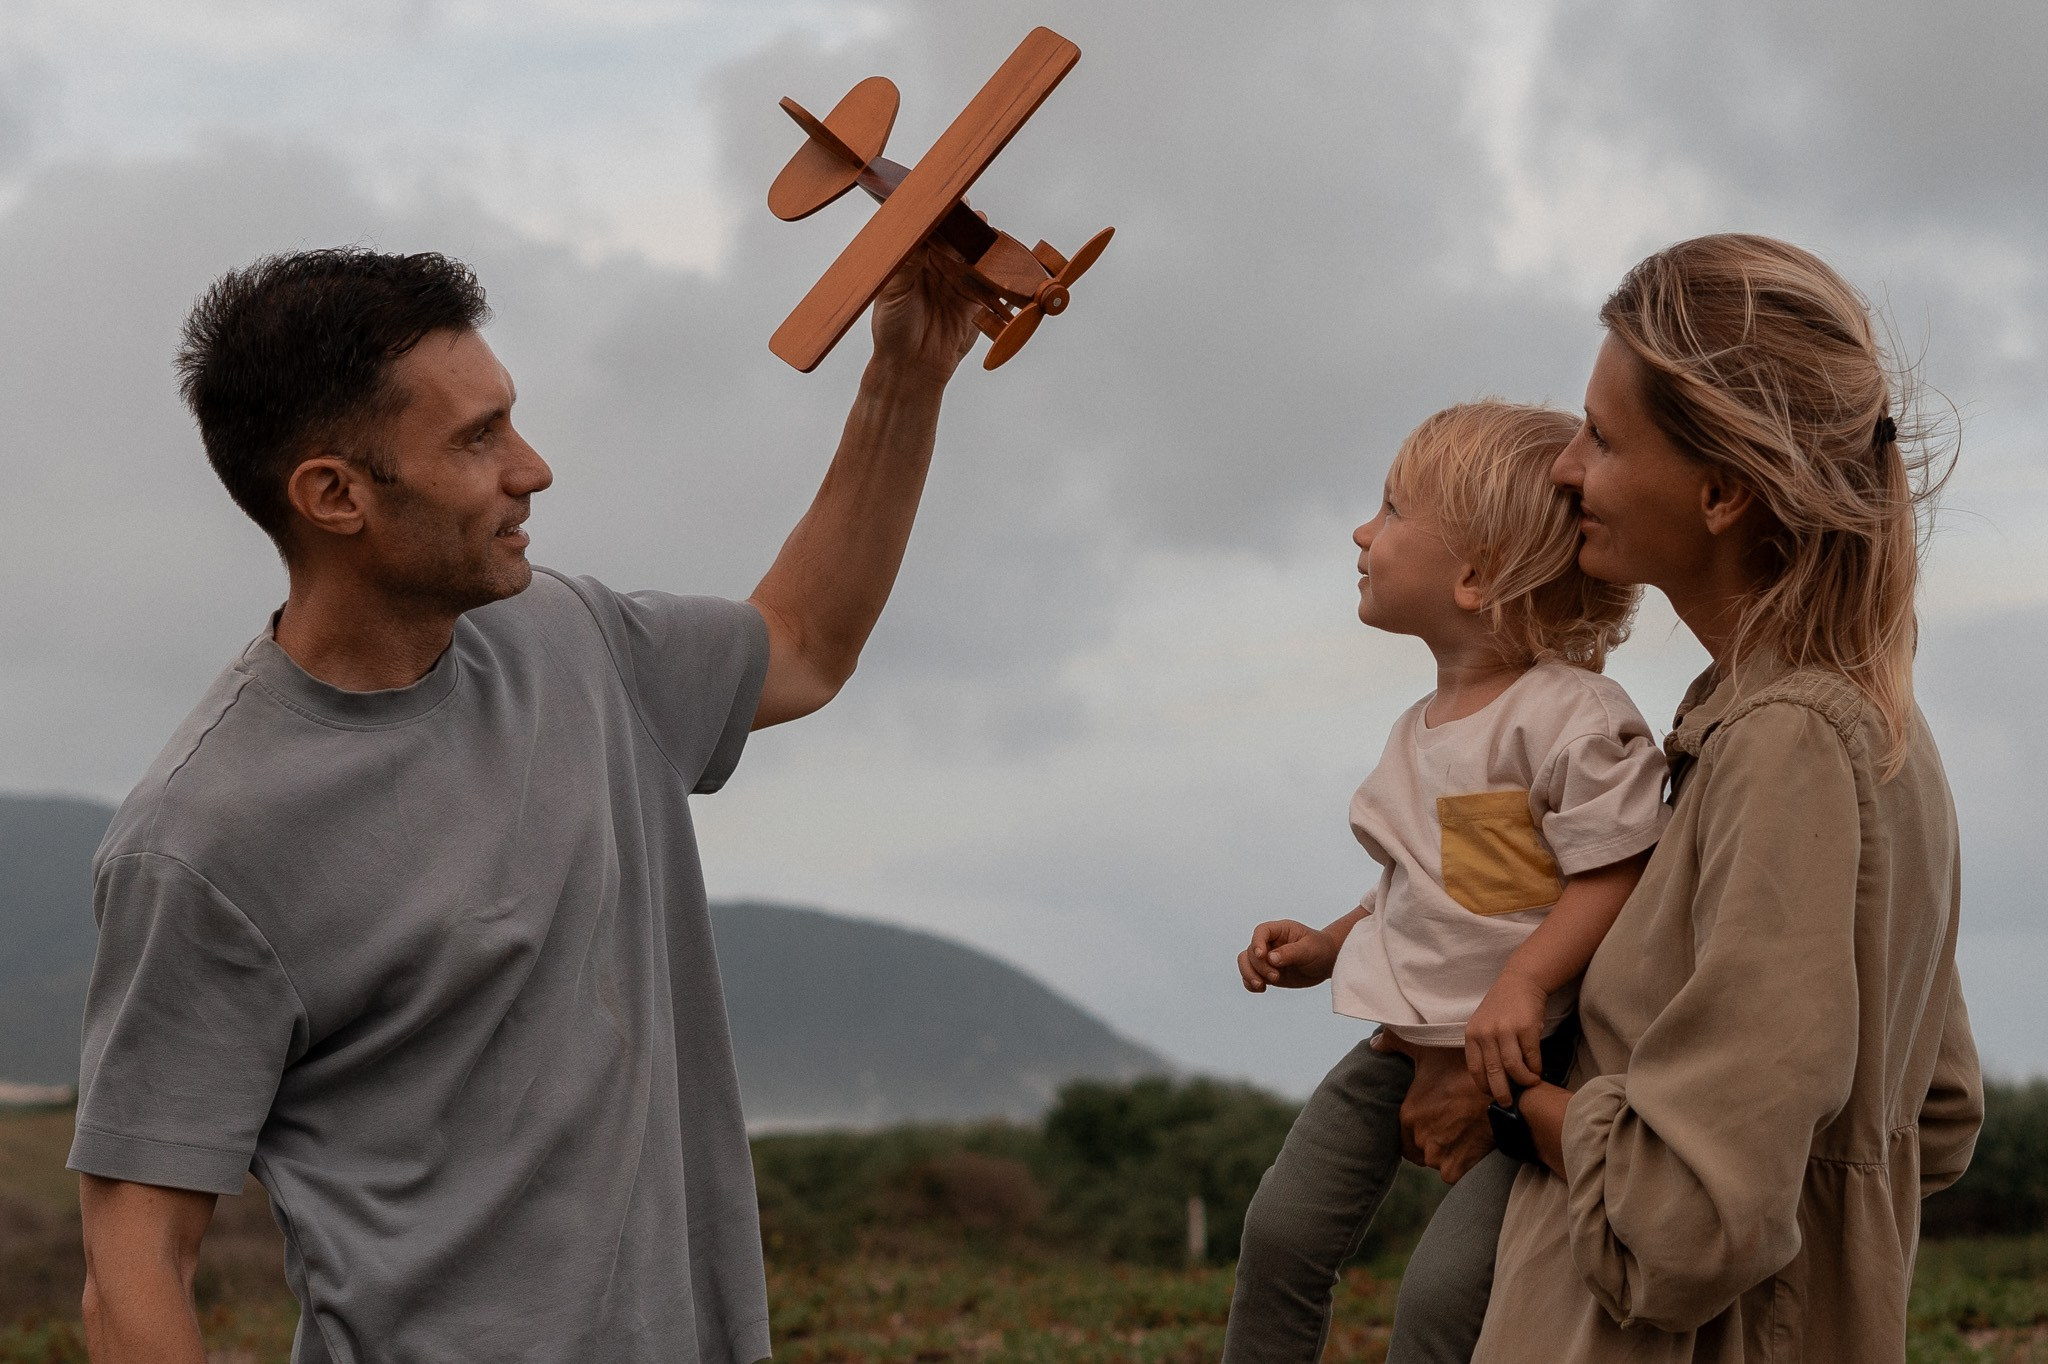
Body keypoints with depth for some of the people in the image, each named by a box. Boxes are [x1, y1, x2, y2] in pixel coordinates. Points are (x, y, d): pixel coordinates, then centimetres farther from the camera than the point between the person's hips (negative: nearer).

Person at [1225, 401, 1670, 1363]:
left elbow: (1616, 875, -20)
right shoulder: (1421, 731, 12)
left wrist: (1524, 982, -29)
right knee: (1282, 1230, 4)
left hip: (1519, 1062, -8)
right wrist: (1325, 946, 12)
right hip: (1404, 1046, 8)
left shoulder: (1573, 716, -16)